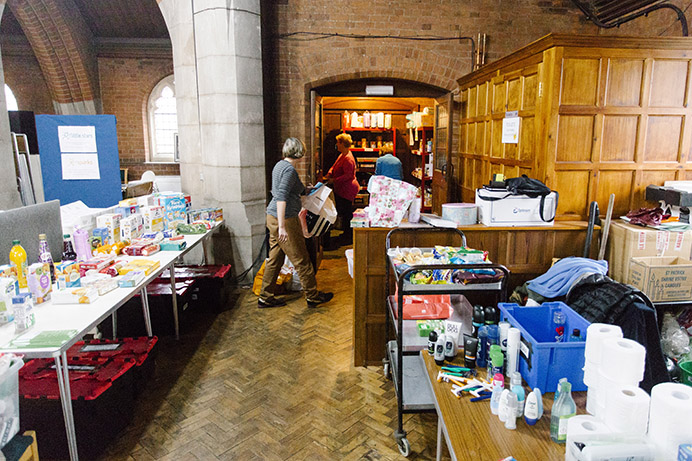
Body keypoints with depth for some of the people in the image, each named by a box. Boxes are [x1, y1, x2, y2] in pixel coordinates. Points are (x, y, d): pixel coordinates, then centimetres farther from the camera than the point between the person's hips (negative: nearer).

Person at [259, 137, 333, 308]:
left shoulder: (279, 165, 12)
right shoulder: (289, 169, -17)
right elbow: (281, 197, -25)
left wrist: (303, 190, 42)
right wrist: (282, 227, -27)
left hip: (273, 217, 10)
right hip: (285, 218, -10)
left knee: (275, 259, 15)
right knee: (301, 260, 3)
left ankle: (265, 297, 22)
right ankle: (313, 296, 16)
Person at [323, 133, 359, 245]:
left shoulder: (348, 159, -21)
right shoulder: (342, 155, 13)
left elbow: (347, 175, -24)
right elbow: (334, 166, 19)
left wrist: (334, 180, -21)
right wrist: (329, 174, 0)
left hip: (347, 190, -11)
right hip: (341, 189, 11)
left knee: (347, 213, -5)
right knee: (341, 211, 18)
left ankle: (349, 237, 4)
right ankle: (346, 233, 29)